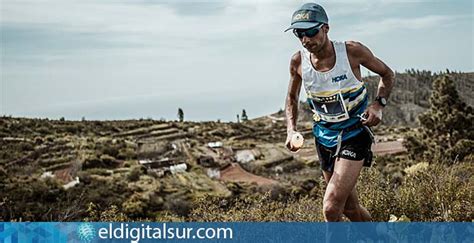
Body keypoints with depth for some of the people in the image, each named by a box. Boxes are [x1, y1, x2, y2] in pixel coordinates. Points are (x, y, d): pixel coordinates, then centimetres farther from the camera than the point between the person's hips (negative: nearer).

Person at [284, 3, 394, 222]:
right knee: (349, 207, 16)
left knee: (331, 208, -18)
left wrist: (378, 104, -15)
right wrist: (291, 130, -5)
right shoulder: (298, 61, -7)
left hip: (354, 135, -4)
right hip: (325, 136, 4)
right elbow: (292, 98, 11)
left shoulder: (352, 51, -16)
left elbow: (387, 74, 2)